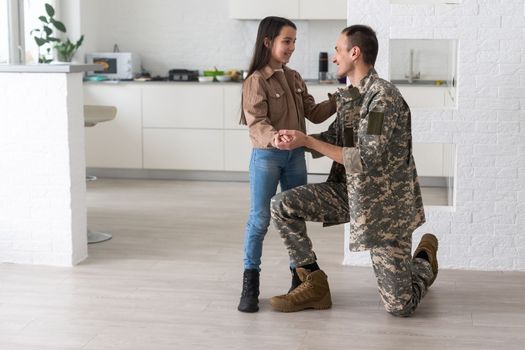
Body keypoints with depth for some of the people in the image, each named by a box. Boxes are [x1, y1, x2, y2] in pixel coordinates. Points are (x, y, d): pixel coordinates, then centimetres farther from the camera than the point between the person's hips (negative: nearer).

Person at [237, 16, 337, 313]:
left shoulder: (295, 78, 9)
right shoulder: (256, 81, -11)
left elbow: (313, 113, 10)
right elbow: (257, 123, -21)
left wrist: (337, 102, -4)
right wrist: (273, 137, -41)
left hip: (295, 155, 6)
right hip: (266, 156, -6)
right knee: (259, 220, -2)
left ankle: (299, 278, 23)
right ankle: (250, 283, 8)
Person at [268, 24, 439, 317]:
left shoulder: (383, 96, -22)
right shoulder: (351, 95, 5)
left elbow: (365, 160, -27)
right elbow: (333, 140, 11)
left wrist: (307, 141, -22)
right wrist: (295, 140, -9)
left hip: (385, 203, -7)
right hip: (351, 193, 7)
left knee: (400, 306, -4)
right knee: (283, 205, -10)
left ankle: (425, 258, 30)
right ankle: (315, 284, 2)